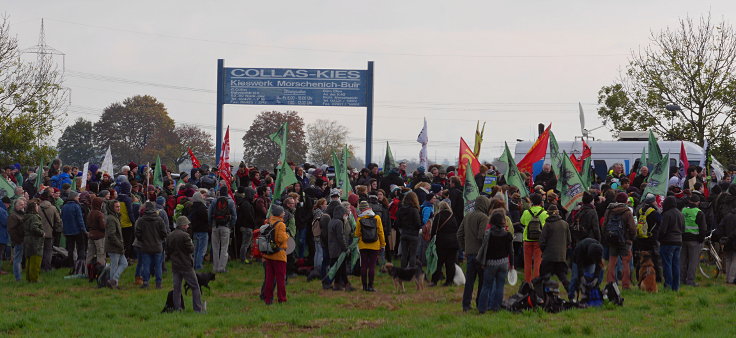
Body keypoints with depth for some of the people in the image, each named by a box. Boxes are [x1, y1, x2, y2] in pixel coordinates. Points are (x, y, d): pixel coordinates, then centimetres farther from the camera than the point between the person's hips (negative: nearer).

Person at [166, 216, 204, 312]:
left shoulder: (169, 236, 6)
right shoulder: (184, 236, -16)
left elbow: (168, 251, 11)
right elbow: (191, 249, -15)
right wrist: (191, 243, 3)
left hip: (175, 266, 6)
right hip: (186, 265, -6)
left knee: (176, 288, 10)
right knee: (195, 287, 2)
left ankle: (177, 308, 8)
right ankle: (198, 309, -1)